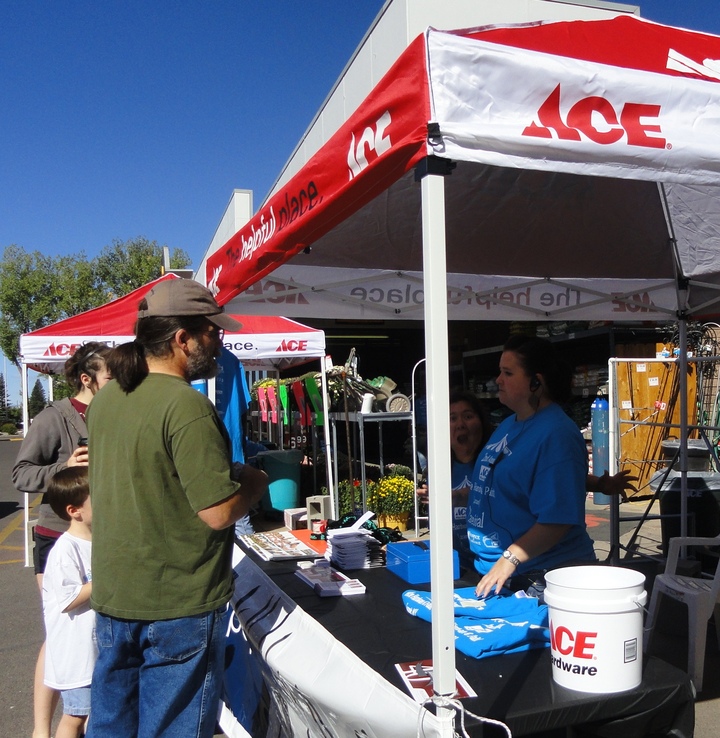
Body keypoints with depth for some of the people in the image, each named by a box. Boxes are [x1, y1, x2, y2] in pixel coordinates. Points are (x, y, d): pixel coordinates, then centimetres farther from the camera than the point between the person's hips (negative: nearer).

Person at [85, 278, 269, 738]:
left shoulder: (105, 400, 3)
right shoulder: (187, 406, -22)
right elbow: (219, 512, -24)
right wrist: (255, 481, -4)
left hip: (111, 596, 8)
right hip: (178, 604, -7)